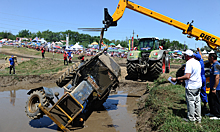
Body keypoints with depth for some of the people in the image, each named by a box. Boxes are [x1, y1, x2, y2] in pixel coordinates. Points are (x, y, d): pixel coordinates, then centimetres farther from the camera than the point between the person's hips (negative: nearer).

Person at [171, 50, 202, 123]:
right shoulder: (197, 62, 9)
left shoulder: (189, 63, -20)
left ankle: (191, 118, 14)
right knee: (197, 102, 16)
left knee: (190, 102, 3)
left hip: (191, 86, -9)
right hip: (198, 85, 9)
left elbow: (187, 76, -28)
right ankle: (198, 118, 25)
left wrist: (176, 79, -26)